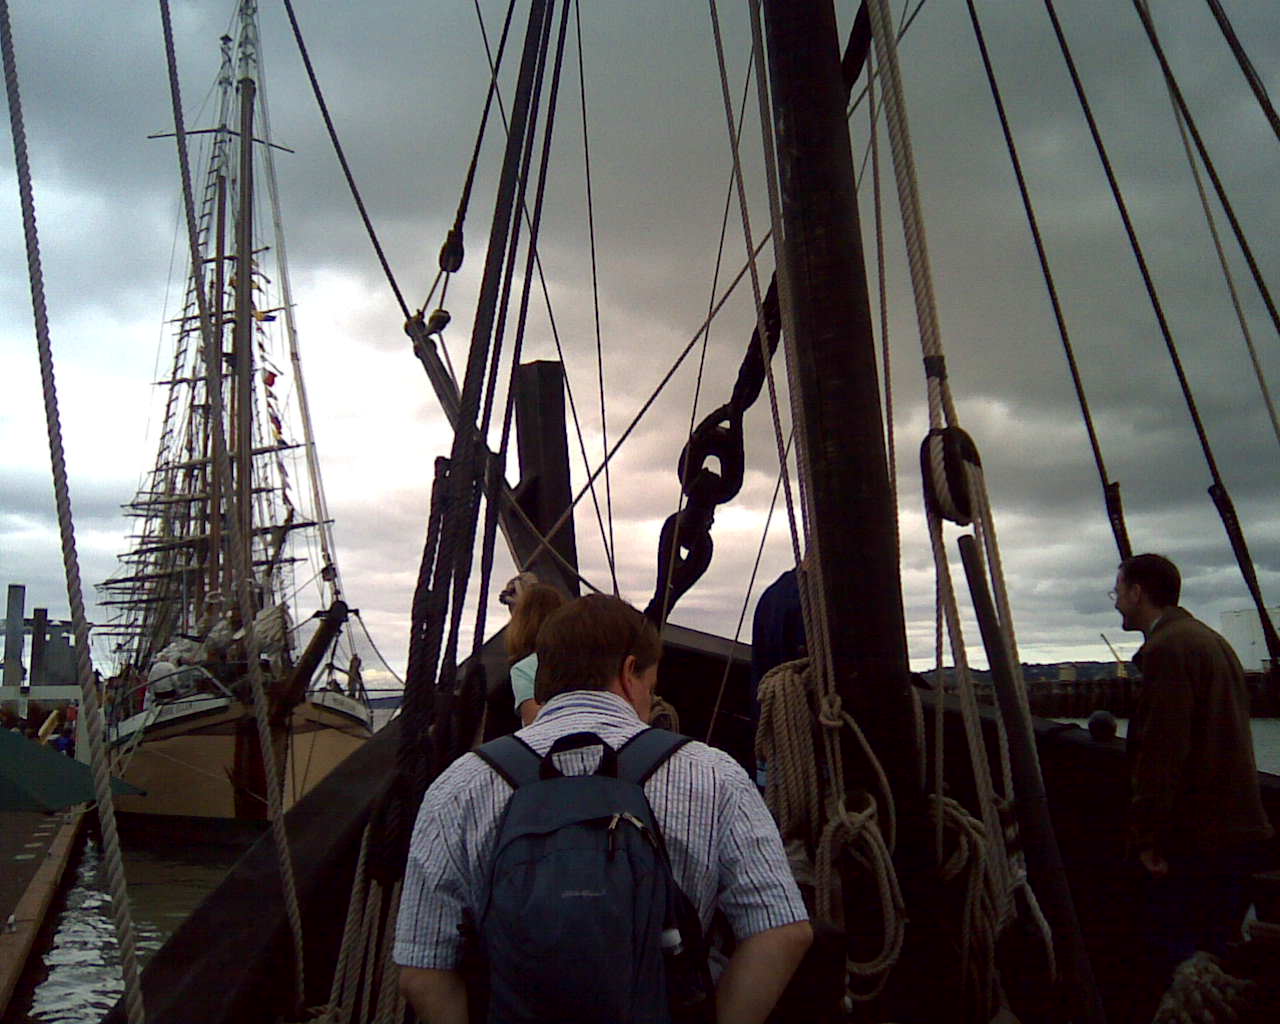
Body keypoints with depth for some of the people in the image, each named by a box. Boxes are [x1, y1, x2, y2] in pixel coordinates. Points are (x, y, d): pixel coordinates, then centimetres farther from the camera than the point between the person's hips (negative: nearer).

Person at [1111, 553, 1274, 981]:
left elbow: (1162, 751, -22)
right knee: (1219, 953, 19)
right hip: (1235, 829, 10)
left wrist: (1148, 835, -17)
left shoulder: (1166, 648, -16)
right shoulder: (1213, 640, 16)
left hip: (1191, 837, -10)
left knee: (1172, 952, -2)